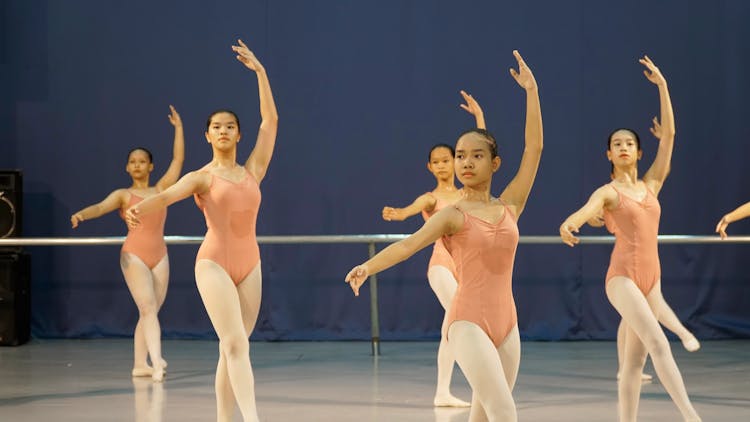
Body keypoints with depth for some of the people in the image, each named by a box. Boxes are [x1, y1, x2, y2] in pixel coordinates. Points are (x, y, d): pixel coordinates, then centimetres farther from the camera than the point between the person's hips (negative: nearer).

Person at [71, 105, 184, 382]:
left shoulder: (161, 190, 12)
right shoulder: (123, 195, 5)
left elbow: (178, 160, 9)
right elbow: (101, 207, -12)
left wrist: (178, 127, 8)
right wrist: (81, 214, -34)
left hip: (159, 256, 4)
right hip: (134, 255, -3)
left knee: (149, 312, 5)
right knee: (148, 308, -16)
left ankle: (140, 364, 13)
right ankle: (156, 362, -26)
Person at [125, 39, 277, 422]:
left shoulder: (252, 172, 11)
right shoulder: (201, 177, 2)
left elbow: (270, 121, 12)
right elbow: (168, 194, -18)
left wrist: (260, 71, 13)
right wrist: (140, 207, -40)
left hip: (249, 265, 4)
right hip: (214, 263, -4)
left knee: (232, 349, 6)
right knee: (236, 343, -17)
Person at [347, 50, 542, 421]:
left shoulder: (509, 207, 10)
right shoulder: (451, 216, 0)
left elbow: (534, 148, 7)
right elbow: (409, 244, -16)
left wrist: (531, 90, 6)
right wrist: (368, 266, -35)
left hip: (506, 324, 5)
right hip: (467, 322, -5)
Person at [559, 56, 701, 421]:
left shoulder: (651, 185, 14)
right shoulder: (608, 192, 0)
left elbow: (669, 135, 12)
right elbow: (587, 209, -24)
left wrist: (662, 86, 11)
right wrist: (567, 225, -47)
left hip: (651, 278, 6)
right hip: (623, 277, -6)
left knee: (636, 360, 6)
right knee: (658, 343, -21)